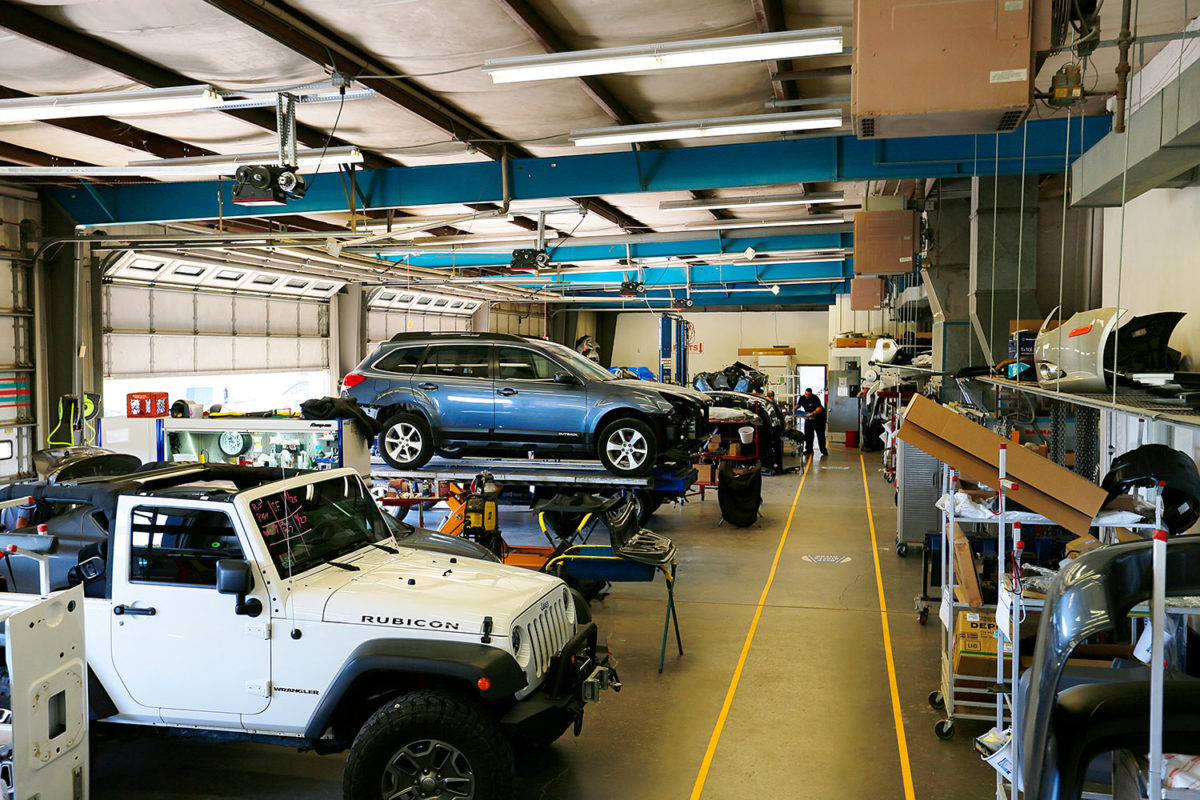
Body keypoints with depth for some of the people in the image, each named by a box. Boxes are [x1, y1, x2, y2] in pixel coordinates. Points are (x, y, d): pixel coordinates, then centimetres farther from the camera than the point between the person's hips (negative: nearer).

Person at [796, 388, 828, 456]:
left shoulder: (815, 398, -21)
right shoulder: (802, 398, -1)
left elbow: (819, 408, -30)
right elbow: (798, 404, 19)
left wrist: (812, 414, -42)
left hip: (819, 418, -6)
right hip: (808, 419, 6)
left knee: (820, 435, -3)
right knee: (807, 435, 5)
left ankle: (823, 451, 2)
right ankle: (808, 450, 15)